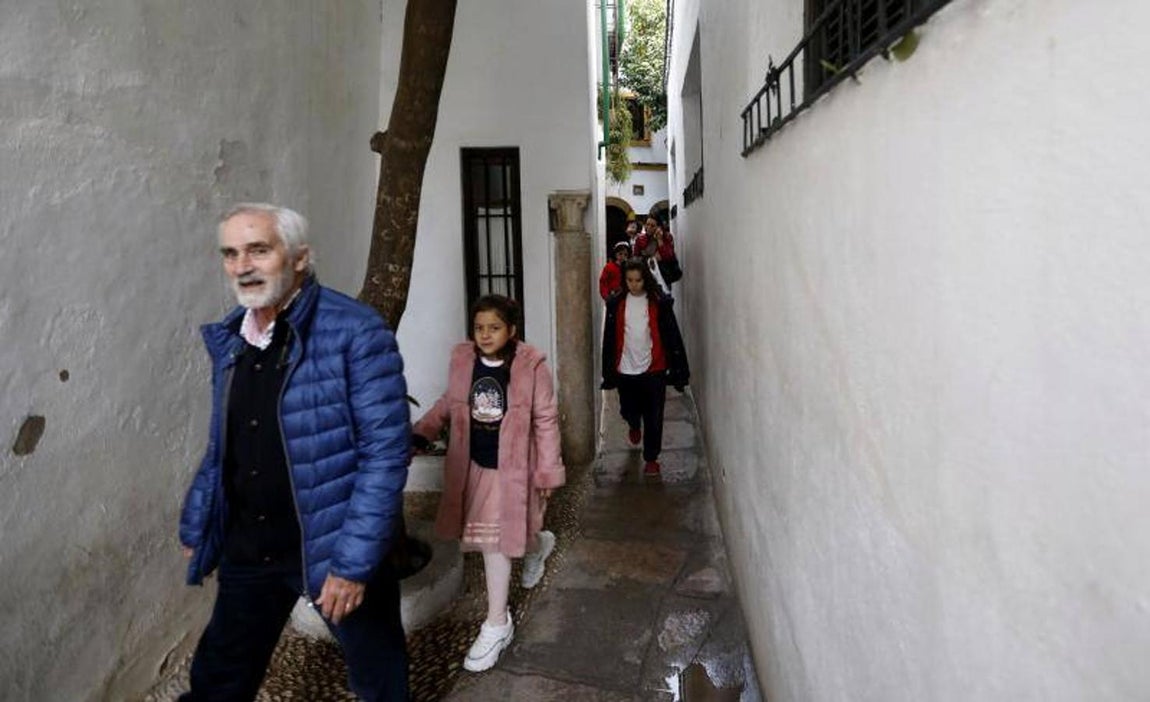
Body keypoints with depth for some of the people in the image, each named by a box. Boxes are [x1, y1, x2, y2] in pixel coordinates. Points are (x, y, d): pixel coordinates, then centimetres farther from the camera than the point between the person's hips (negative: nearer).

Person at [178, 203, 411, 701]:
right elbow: (221, 445, 15)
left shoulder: (355, 333, -17)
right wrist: (195, 526, 16)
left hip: (332, 549, -5)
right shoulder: (228, 338, 5)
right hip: (246, 550, 6)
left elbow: (386, 452, -20)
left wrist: (354, 561, -21)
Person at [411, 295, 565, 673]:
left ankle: (496, 625, 25)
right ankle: (537, 543, 51)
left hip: (512, 466, -4)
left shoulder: (531, 365, -17)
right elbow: (448, 403, 9)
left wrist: (547, 470, -8)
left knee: (494, 540, 4)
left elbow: (545, 420, -11)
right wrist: (421, 433, -5)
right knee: (490, 536, 17)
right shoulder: (461, 359, -6)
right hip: (473, 465, 5)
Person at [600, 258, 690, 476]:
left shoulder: (659, 303, -4)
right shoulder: (616, 304, 2)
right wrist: (608, 371, 4)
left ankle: (651, 458, 19)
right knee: (628, 411, 15)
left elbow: (672, 337, -3)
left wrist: (679, 370, -6)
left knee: (653, 419, 2)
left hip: (653, 369, -2)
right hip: (625, 370, 2)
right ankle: (634, 426, 51)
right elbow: (609, 339, 5)